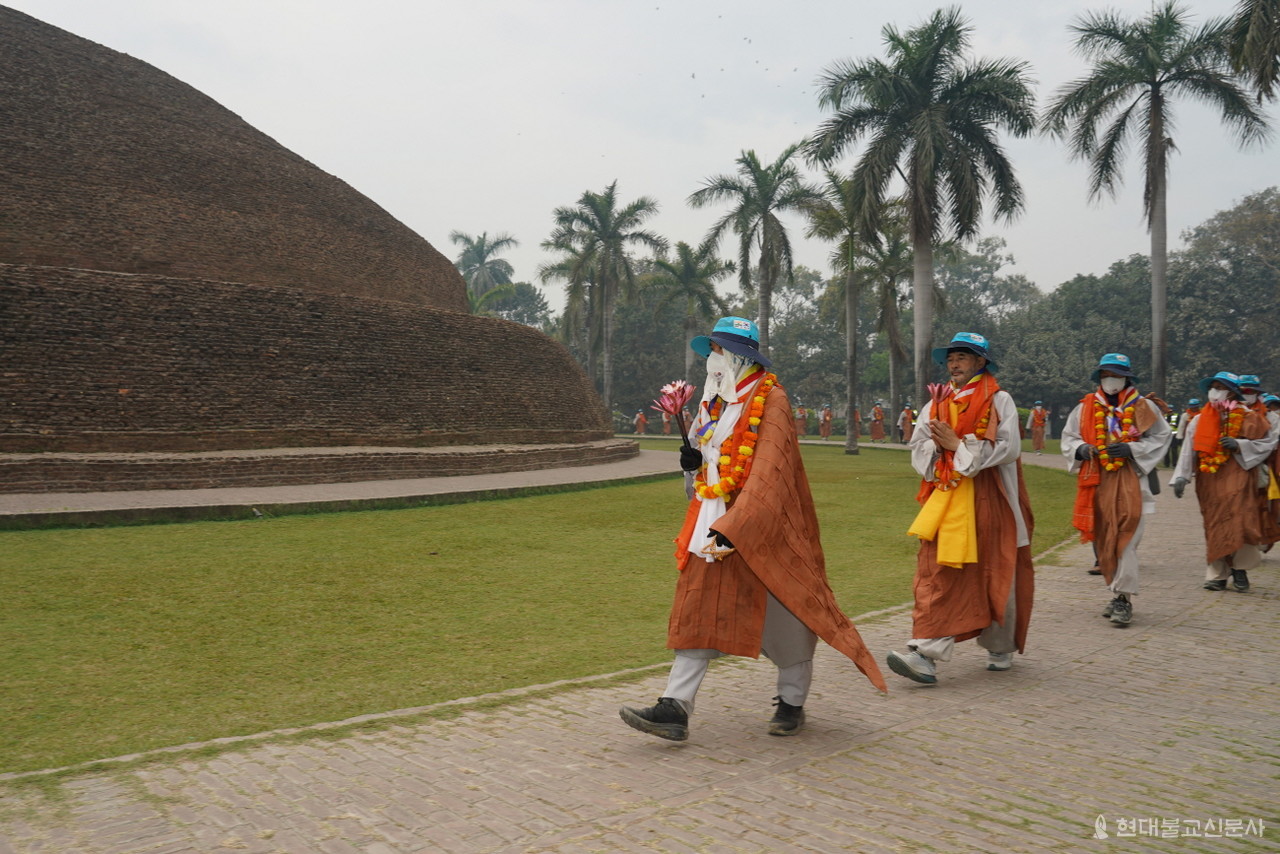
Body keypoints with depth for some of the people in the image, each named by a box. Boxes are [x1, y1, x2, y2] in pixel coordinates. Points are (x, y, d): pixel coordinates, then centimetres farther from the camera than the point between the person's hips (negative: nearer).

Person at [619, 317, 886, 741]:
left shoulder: (770, 399, -12)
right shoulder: (716, 399, 12)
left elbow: (768, 473, -22)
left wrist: (732, 528, -28)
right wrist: (692, 460, -1)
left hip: (761, 523, -7)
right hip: (712, 520, 7)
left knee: (783, 612, 6)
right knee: (699, 612, 1)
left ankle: (792, 702, 26)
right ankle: (675, 709, 1)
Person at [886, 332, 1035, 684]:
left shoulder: (999, 401, 1)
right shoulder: (936, 404, 15)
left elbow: (1008, 447, -11)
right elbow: (918, 448, 10)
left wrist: (959, 445, -12)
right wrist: (939, 444, -11)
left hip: (987, 500, -3)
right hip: (944, 502, 3)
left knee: (995, 577, 7)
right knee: (936, 575, -8)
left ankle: (1001, 648, 27)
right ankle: (927, 655, -14)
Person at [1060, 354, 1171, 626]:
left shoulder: (1143, 407, 3)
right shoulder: (1085, 407, 10)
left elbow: (1162, 437, 5)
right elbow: (1068, 437, 16)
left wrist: (1131, 449, -10)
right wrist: (1080, 449, -7)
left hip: (1130, 482, -3)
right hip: (1096, 482, 4)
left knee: (1124, 540, -11)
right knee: (1103, 541, 8)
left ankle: (1123, 598, -7)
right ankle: (1118, 593, 21)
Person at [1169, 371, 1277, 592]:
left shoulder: (1247, 417, 1)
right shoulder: (1200, 420, 8)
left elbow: (1267, 443, 2)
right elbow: (1189, 450, 5)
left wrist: (1238, 445, -13)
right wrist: (1181, 477, -2)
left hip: (1238, 479, -3)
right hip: (1209, 482, 3)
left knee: (1239, 522, -10)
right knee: (1214, 526, 4)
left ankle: (1239, 568, 9)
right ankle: (1217, 574, 9)